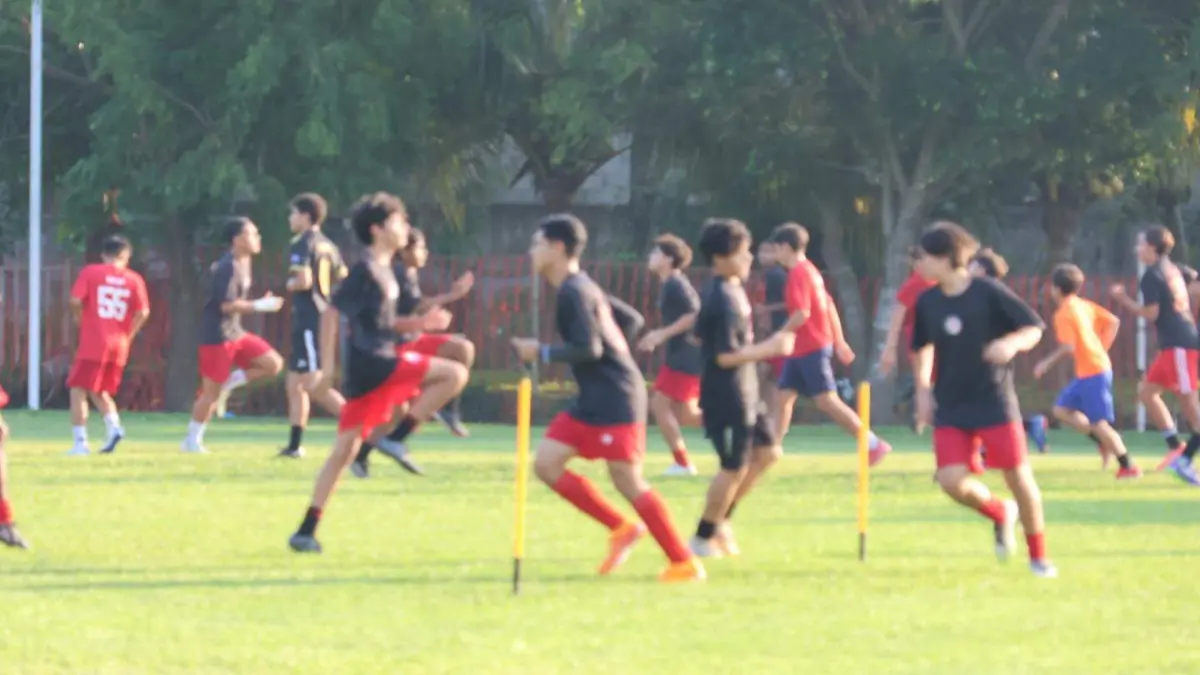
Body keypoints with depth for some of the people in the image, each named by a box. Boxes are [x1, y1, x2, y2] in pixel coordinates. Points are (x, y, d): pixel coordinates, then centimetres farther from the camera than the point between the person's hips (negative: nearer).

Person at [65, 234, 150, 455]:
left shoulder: (90, 273, 0)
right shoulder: (134, 279, 6)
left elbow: (75, 301, -10)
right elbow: (143, 312, -4)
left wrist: (81, 321, 9)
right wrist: (128, 336, 7)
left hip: (92, 343, -4)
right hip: (119, 346, 4)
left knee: (78, 390, 2)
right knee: (100, 392, 20)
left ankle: (80, 442, -6)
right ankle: (113, 425, -3)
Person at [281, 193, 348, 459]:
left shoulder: (302, 244, -11)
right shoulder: (329, 246, 14)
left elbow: (303, 280, -23)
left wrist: (290, 284, -2)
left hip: (309, 321, -9)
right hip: (326, 318, 9)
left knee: (315, 385, -14)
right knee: (294, 384, 14)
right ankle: (295, 444, 16)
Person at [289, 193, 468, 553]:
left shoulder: (385, 271, 17)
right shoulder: (365, 271, -11)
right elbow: (334, 313, -14)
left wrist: (420, 322, 10)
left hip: (379, 365, 10)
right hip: (371, 362, -10)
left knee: (345, 449, 8)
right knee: (454, 374, -11)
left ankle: (307, 531, 7)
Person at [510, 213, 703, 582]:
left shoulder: (574, 292, -14)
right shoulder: (581, 288, 15)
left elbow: (589, 348, -22)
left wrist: (541, 353, -14)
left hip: (615, 401, -10)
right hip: (592, 400, 10)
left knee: (627, 480, -8)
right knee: (546, 462, 4)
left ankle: (684, 562, -1)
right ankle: (621, 528, 8)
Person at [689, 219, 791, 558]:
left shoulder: (730, 290, 9)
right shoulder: (725, 300, -22)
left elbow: (701, 336, 20)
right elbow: (725, 356, -25)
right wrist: (768, 348, -17)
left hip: (744, 394, 10)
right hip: (726, 397, -10)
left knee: (767, 452, 14)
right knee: (735, 467, -1)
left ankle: (719, 518, 22)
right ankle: (703, 538, 12)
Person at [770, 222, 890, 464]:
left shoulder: (798, 274, -16)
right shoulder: (810, 270, 14)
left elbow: (802, 314, -25)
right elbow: (829, 307, 18)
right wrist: (839, 342, 20)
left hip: (811, 348, -10)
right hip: (800, 350, 10)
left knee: (827, 400, -10)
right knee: (784, 396, 9)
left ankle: (874, 444, -9)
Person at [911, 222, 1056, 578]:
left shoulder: (988, 293, -11)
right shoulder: (927, 302, 3)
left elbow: (1034, 329, -6)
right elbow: (923, 346, 21)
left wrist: (1011, 344, -26)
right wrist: (923, 388, 11)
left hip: (995, 401, -4)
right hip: (951, 408, 4)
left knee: (1019, 476, -4)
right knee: (951, 481, -12)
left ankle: (1039, 555, 14)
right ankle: (1000, 513, 19)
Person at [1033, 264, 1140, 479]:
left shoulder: (1064, 314, -14)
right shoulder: (1084, 306, 11)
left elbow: (1068, 347, -23)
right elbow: (1113, 322, 12)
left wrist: (1046, 363, -11)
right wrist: (1102, 349, 16)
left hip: (1092, 373, -10)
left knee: (1099, 423, -5)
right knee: (1062, 409, 14)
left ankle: (1128, 467, -2)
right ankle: (1104, 442, 12)